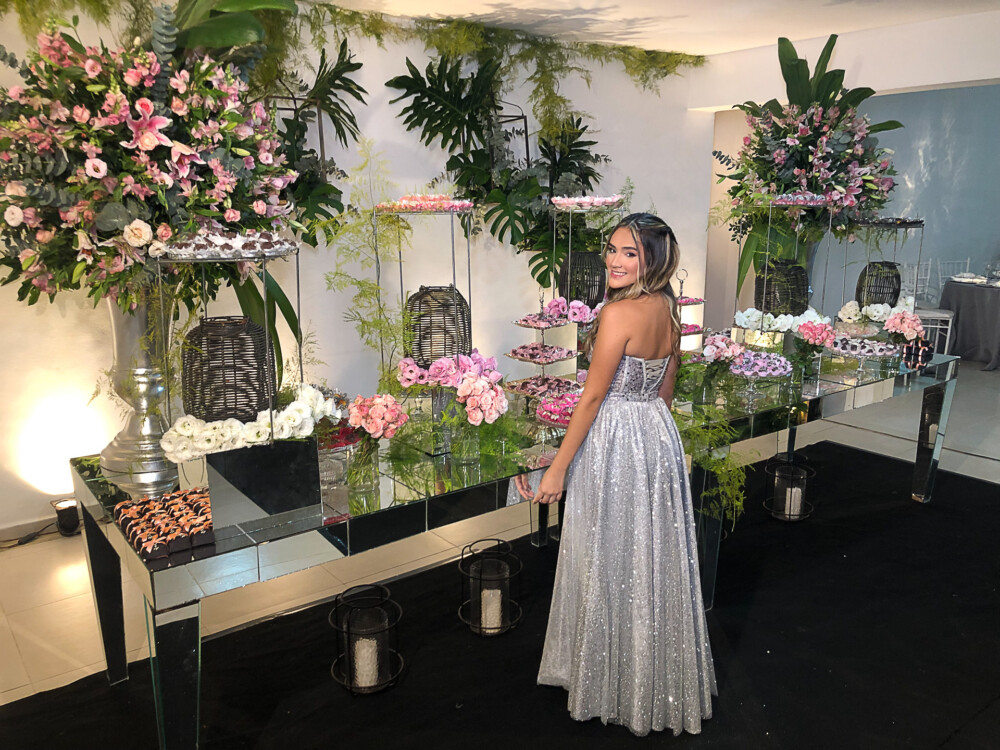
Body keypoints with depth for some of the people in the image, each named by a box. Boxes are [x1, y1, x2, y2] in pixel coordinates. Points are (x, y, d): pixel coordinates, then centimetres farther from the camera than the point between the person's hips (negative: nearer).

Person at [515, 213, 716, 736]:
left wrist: (558, 469, -12)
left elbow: (592, 397, -19)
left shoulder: (619, 314, -21)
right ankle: (661, 680, 38)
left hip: (614, 442, -8)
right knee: (653, 560, 19)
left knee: (612, 563, 8)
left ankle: (617, 684, 27)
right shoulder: (668, 310, 5)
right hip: (659, 438, 9)